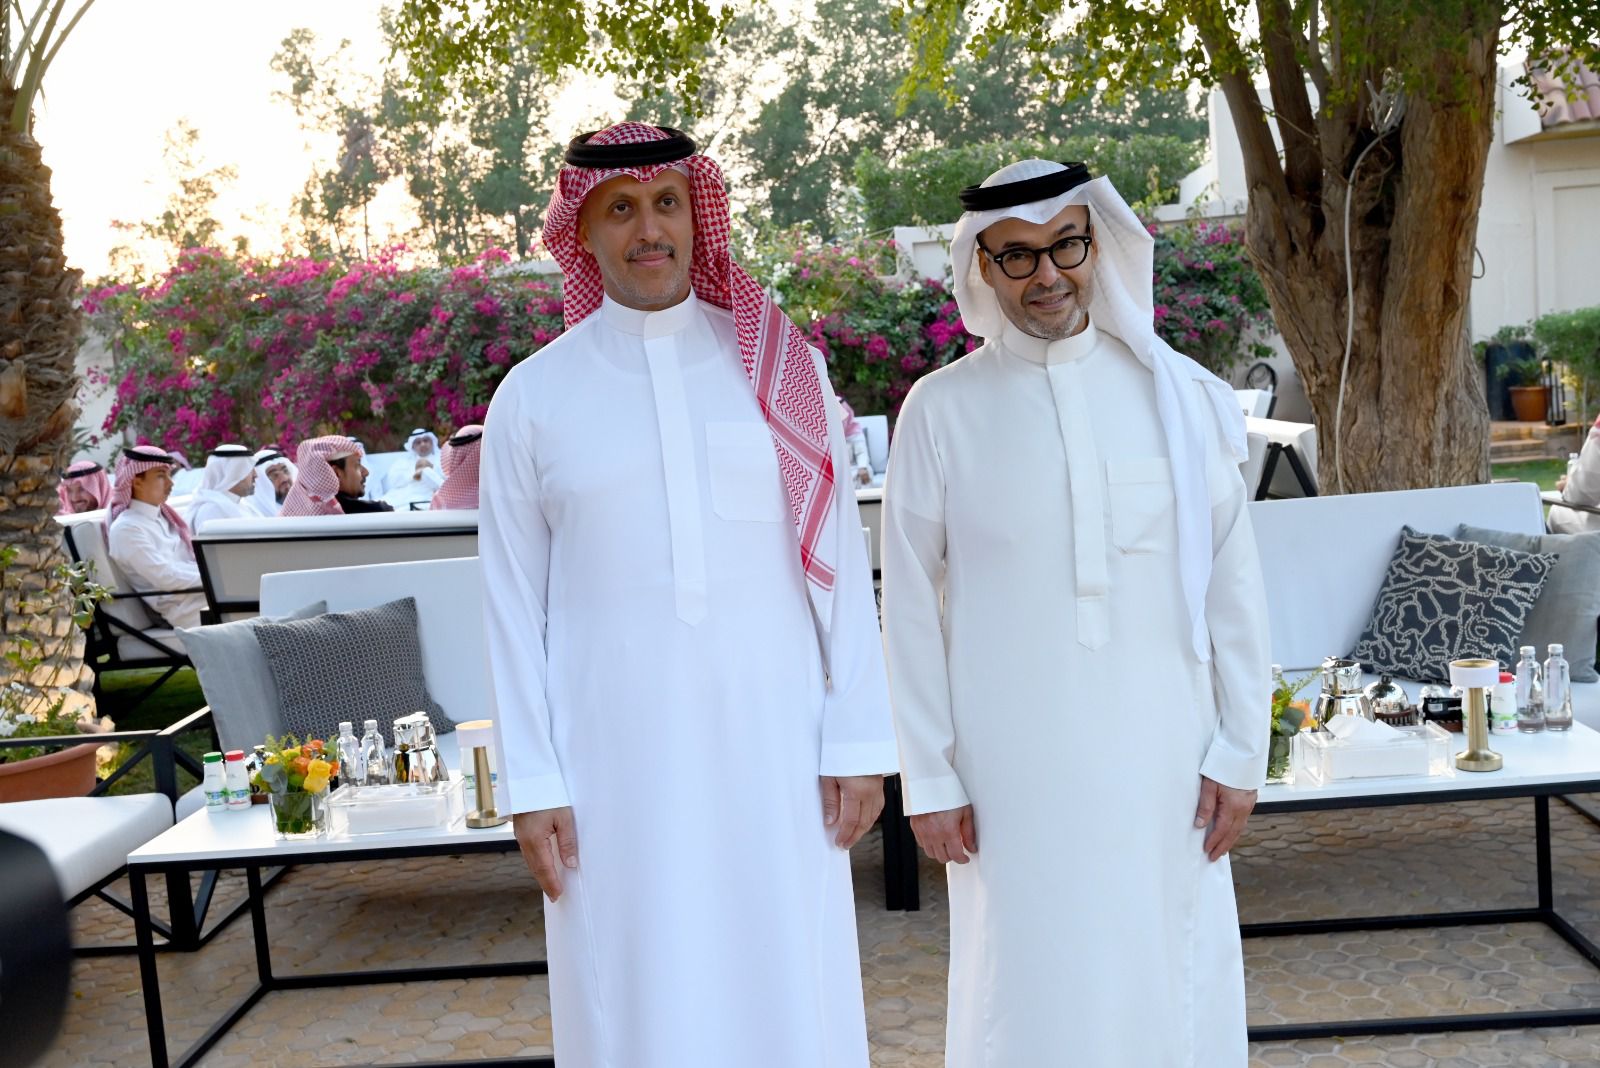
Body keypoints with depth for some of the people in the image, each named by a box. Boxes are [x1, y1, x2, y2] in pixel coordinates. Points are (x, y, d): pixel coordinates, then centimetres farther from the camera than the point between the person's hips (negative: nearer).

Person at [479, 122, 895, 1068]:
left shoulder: (783, 366, 3)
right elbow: (514, 603, 3)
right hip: (616, 751, 0)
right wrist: (534, 784, 0)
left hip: (773, 741, 1)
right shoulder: (532, 397, 2)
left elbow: (839, 560, 2)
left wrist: (859, 739, -2)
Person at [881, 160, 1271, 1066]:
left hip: (1161, 755, 1)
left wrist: (1240, 751, 2)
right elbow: (911, 605, -1)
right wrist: (930, 777, -1)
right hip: (1013, 764, -1)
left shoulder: (1179, 394, 1)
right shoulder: (942, 410, -3)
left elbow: (1232, 583, 4)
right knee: (1032, 989, 8)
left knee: (1171, 982, 9)